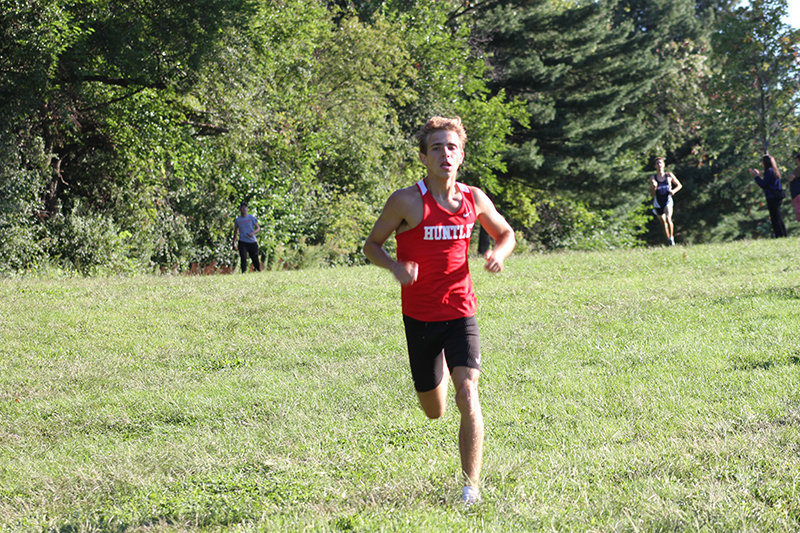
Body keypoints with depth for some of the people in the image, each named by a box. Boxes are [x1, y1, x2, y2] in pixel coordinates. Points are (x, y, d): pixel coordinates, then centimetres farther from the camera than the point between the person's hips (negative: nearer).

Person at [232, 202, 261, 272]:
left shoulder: (251, 217, 5)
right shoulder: (237, 220, 7)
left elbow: (258, 228, 4)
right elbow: (236, 232, 18)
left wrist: (253, 232, -17)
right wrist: (234, 243, 14)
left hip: (252, 242, 0)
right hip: (242, 242, 0)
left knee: (255, 259, 2)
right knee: (243, 259, -15)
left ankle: (258, 271, 20)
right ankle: (244, 273, -18)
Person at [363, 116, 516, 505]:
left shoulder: (474, 199, -2)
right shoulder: (406, 202, -12)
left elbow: (505, 233, 16)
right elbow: (371, 245, -1)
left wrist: (499, 253, -8)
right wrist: (395, 267, -22)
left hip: (460, 312, 1)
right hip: (420, 316, -1)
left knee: (467, 393, -19)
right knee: (434, 412, 12)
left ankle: (471, 487, -9)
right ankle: (440, 371, 52)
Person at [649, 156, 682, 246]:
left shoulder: (669, 175, 2)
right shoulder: (653, 178, 1)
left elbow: (679, 185, 14)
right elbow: (652, 194, 1)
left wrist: (674, 190, -6)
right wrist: (654, 187, -19)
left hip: (668, 201, -2)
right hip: (658, 203, 2)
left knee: (668, 218, -26)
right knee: (663, 223, 9)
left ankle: (672, 237, -10)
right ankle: (669, 242, 22)